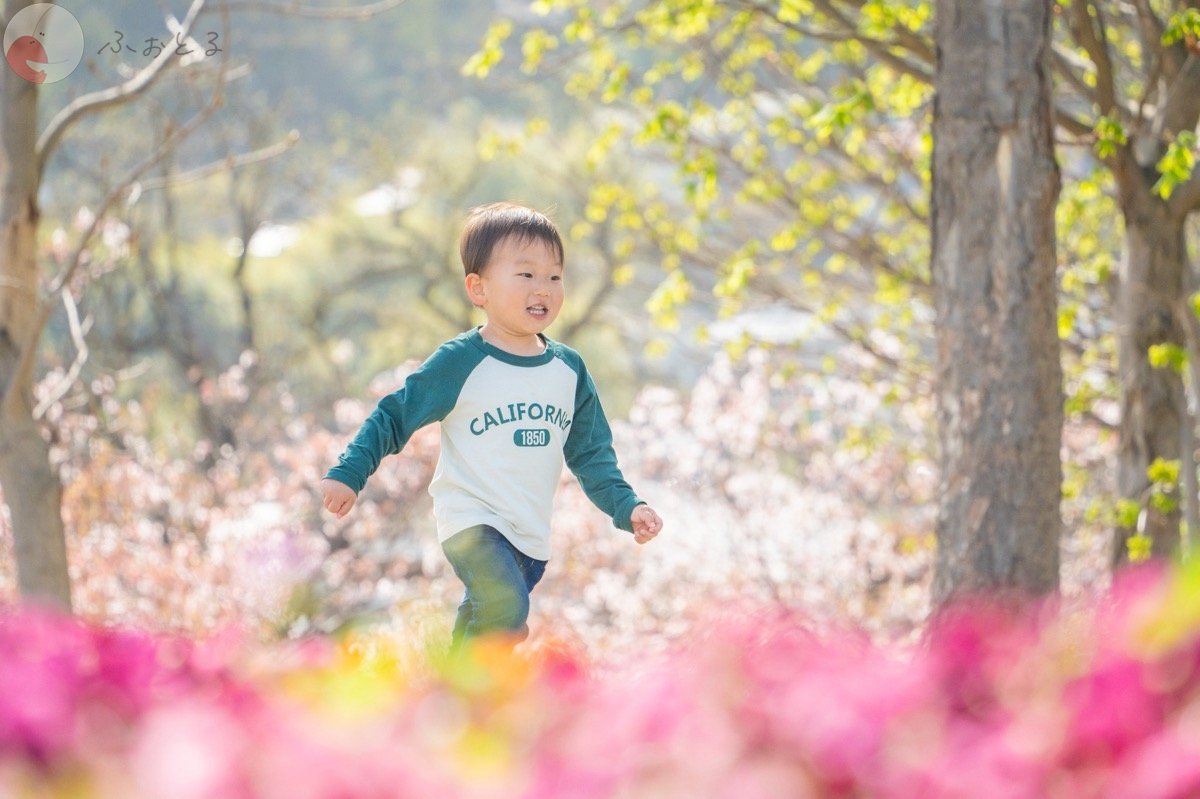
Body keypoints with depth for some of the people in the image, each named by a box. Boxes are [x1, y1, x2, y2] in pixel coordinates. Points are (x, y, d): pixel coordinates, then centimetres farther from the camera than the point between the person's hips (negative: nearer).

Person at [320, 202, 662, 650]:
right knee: (506, 605, -29)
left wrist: (626, 507, 0)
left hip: (532, 535, 6)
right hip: (472, 520, -6)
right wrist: (347, 473, -11)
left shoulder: (569, 369, 6)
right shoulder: (460, 362, -11)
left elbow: (591, 453, 11)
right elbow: (395, 416, -4)